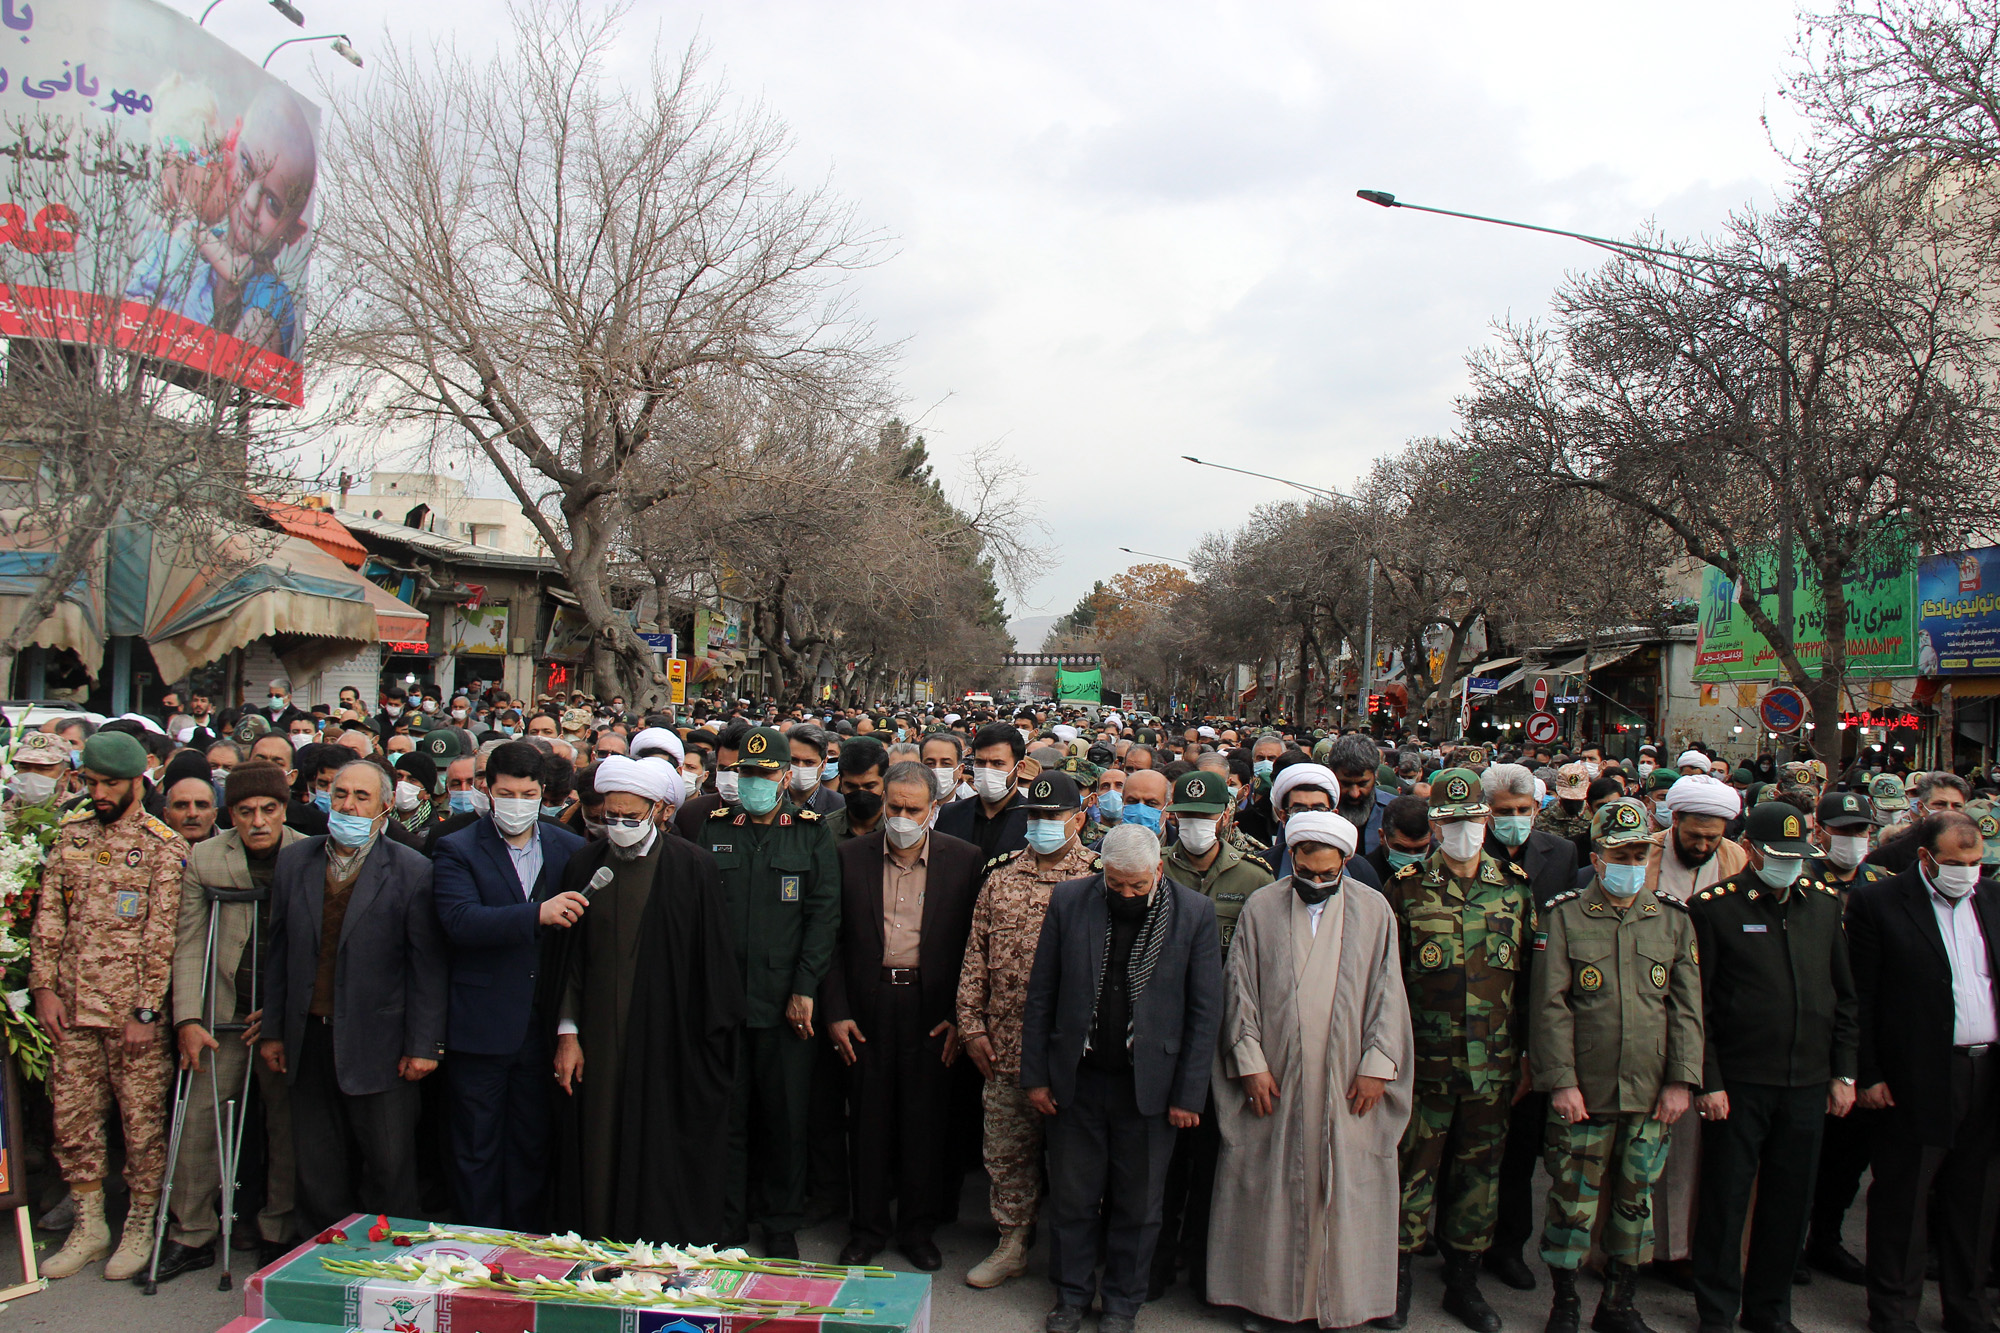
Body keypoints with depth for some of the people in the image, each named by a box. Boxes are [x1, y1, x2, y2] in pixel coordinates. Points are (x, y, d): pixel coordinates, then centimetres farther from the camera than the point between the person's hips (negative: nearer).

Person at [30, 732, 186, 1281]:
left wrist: (147, 1010, -12)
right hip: (72, 1007, 5)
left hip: (134, 1009, -4)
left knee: (142, 1121, 3)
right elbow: (48, 914, 10)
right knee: (72, 1119, 10)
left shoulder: (163, 845, -5)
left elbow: (162, 934, -9)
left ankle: (141, 1228, 17)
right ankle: (88, 1226, 25)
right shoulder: (70, 832, 9)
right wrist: (44, 987, 2)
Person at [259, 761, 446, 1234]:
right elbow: (279, 951, 10)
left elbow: (427, 965, -7)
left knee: (389, 1165, 4)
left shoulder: (412, 871, -6)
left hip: (378, 1043, -4)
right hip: (310, 1038, 4)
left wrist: (423, 1045, -10)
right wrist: (272, 1030, 9)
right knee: (316, 1168, 13)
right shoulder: (294, 861, 7)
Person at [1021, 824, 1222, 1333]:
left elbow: (1205, 1012, -4)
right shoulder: (1069, 900, -3)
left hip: (1149, 1085, -1)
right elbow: (1041, 994, 2)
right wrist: (1034, 1075, 1)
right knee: (1071, 1197, 12)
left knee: (1138, 1204, 12)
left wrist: (1189, 1094, -6)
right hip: (1076, 1081, 1)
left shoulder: (1195, 913, -7)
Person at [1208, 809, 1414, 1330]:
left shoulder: (1375, 911, 2)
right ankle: (1266, 1291, 20)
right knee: (1270, 1186, 6)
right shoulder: (1260, 909, 0)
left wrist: (1376, 1066, -5)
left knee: (1344, 1187, 6)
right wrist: (1250, 1062, -8)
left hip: (1347, 1082, 0)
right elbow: (1240, 987, -1)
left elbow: (1388, 993, 2)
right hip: (1274, 1077, 0)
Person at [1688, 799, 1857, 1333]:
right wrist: (1708, 1082, -10)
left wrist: (1844, 1073, 8)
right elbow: (1695, 1005, -7)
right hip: (1738, 1082, -4)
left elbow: (1845, 994, 12)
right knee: (1725, 1200, 5)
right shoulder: (1714, 906, -8)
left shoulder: (1826, 900, 6)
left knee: (1790, 1203, 12)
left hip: (1808, 1083, 4)